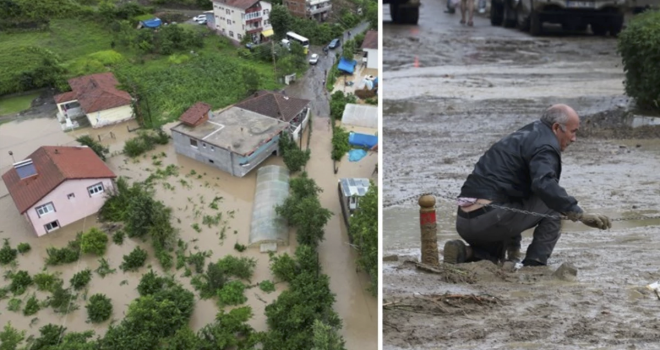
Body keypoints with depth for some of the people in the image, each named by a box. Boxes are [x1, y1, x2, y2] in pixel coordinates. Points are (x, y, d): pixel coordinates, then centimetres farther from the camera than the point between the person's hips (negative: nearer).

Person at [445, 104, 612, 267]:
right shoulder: (545, 145, -6)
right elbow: (544, 186, -29)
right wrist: (581, 215, -25)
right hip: (490, 218, -10)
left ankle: (465, 253, 9)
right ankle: (536, 263, -3)